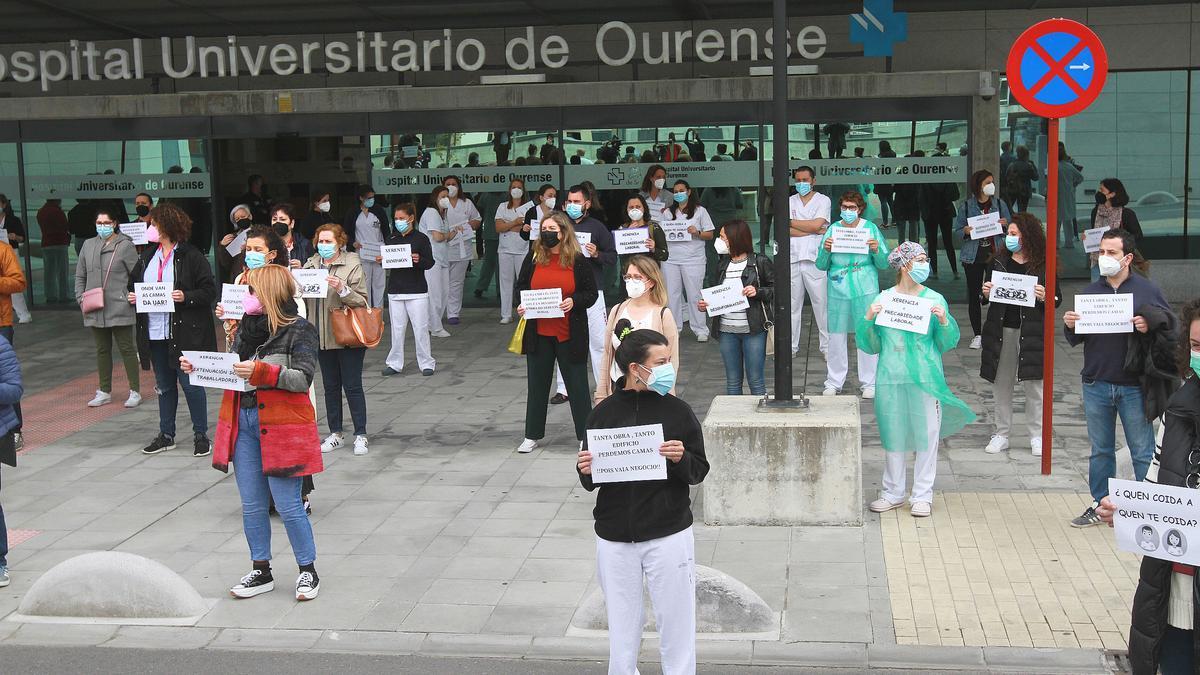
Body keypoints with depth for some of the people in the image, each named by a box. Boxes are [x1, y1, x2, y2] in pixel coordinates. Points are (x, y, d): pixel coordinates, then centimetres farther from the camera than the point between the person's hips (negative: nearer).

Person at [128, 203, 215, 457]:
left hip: (185, 333, -6)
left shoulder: (191, 256, -8)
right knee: (164, 386, 15)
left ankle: (201, 435, 11)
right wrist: (132, 296, 1)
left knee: (190, 384, -2)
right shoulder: (147, 257, 12)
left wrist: (186, 297, -23)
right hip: (155, 333, 6)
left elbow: (209, 291, -9)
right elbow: (132, 283, 22)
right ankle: (166, 435, 26)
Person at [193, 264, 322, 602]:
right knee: (252, 506, 11)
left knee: (288, 505, -2)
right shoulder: (246, 327, 11)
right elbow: (231, 371, 19)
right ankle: (261, 571, 24)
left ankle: (308, 571, 14)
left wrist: (262, 372, -25)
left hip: (282, 427, -6)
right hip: (244, 423, 7)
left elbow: (304, 378, -17)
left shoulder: (299, 330, -9)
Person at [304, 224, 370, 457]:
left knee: (352, 386, 0)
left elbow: (362, 301, -10)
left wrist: (342, 289, -25)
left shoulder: (352, 265, -6)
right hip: (322, 336, 5)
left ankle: (360, 435, 8)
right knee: (330, 386, 13)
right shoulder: (310, 265, 7)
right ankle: (335, 433, 22)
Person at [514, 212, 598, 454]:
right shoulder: (533, 258, 2)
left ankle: (585, 434, 17)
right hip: (538, 333, 3)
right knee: (537, 383, 12)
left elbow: (592, 294, -2)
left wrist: (574, 301, -20)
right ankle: (532, 435, 24)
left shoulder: (579, 261, -5)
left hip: (570, 334, -3)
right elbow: (521, 287, 13)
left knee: (577, 384, 6)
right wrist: (521, 306, -6)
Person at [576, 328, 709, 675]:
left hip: (669, 537, -1)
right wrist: (586, 472, -14)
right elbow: (591, 482, 8)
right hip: (614, 538, 1)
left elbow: (699, 471, 1)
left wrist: (681, 459, -19)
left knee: (675, 621, 6)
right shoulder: (604, 413, 0)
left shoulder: (677, 412, -3)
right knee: (622, 624, 13)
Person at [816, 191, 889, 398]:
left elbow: (884, 264, 4)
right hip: (838, 290, 1)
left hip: (865, 290, -1)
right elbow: (821, 265, 6)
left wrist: (876, 250, -15)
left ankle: (869, 383, 12)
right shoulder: (832, 230, 5)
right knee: (836, 335, 3)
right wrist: (825, 250, -12)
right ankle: (834, 382, 14)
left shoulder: (871, 229, 3)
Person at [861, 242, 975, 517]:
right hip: (891, 379, 1)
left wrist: (944, 322, -14)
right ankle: (893, 493, 23)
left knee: (926, 433, 3)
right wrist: (868, 319, -10)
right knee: (893, 434, 9)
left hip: (926, 378, -1)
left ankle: (922, 495, 16)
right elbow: (871, 346, 5)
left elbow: (947, 344, 4)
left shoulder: (935, 300, 1)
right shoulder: (883, 300, 2)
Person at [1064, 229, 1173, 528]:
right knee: (1100, 450, 14)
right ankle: (1100, 505, 25)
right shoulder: (1090, 292, 7)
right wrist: (1070, 326, -11)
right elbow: (1076, 340, 11)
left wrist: (1149, 327, -22)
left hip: (1134, 387, -3)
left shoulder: (1146, 290, -4)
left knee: (1143, 452, 4)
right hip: (1096, 384, 4)